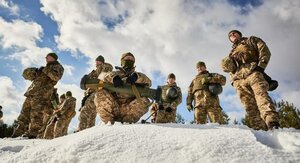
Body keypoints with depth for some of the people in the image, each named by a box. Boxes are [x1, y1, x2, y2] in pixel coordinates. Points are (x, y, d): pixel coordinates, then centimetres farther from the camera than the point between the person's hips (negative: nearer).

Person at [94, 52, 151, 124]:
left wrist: (137, 76, -22)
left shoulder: (136, 75, 19)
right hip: (113, 108, 1)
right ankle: (108, 120, -20)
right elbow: (105, 79, -2)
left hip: (129, 108, 0)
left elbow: (148, 82, -1)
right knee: (100, 93, -22)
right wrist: (114, 78, -25)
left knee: (145, 101, -26)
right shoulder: (116, 73, 20)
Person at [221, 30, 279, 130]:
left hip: (253, 72, -3)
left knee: (261, 95, -26)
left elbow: (264, 51, 10)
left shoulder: (251, 40, 26)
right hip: (239, 79, 3)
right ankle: (259, 129, -17)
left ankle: (273, 124, -37)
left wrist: (260, 66, -6)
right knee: (249, 106, -11)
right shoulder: (232, 53, 37)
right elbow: (227, 67, 28)